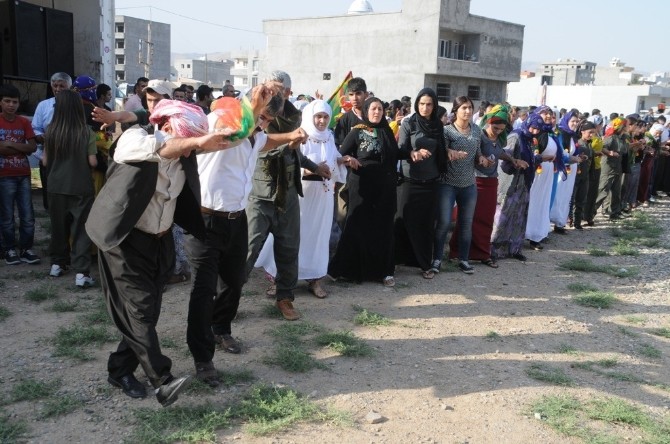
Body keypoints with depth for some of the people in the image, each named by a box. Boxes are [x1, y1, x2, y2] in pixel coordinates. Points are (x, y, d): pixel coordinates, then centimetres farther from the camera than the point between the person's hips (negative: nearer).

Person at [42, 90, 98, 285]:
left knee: (59, 226, 19)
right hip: (81, 187, -3)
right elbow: (93, 162, -9)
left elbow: (45, 161, 3)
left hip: (56, 186, 3)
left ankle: (57, 263, 30)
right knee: (81, 229, 0)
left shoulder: (51, 131, -3)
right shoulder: (87, 132, -10)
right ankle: (81, 272, -6)